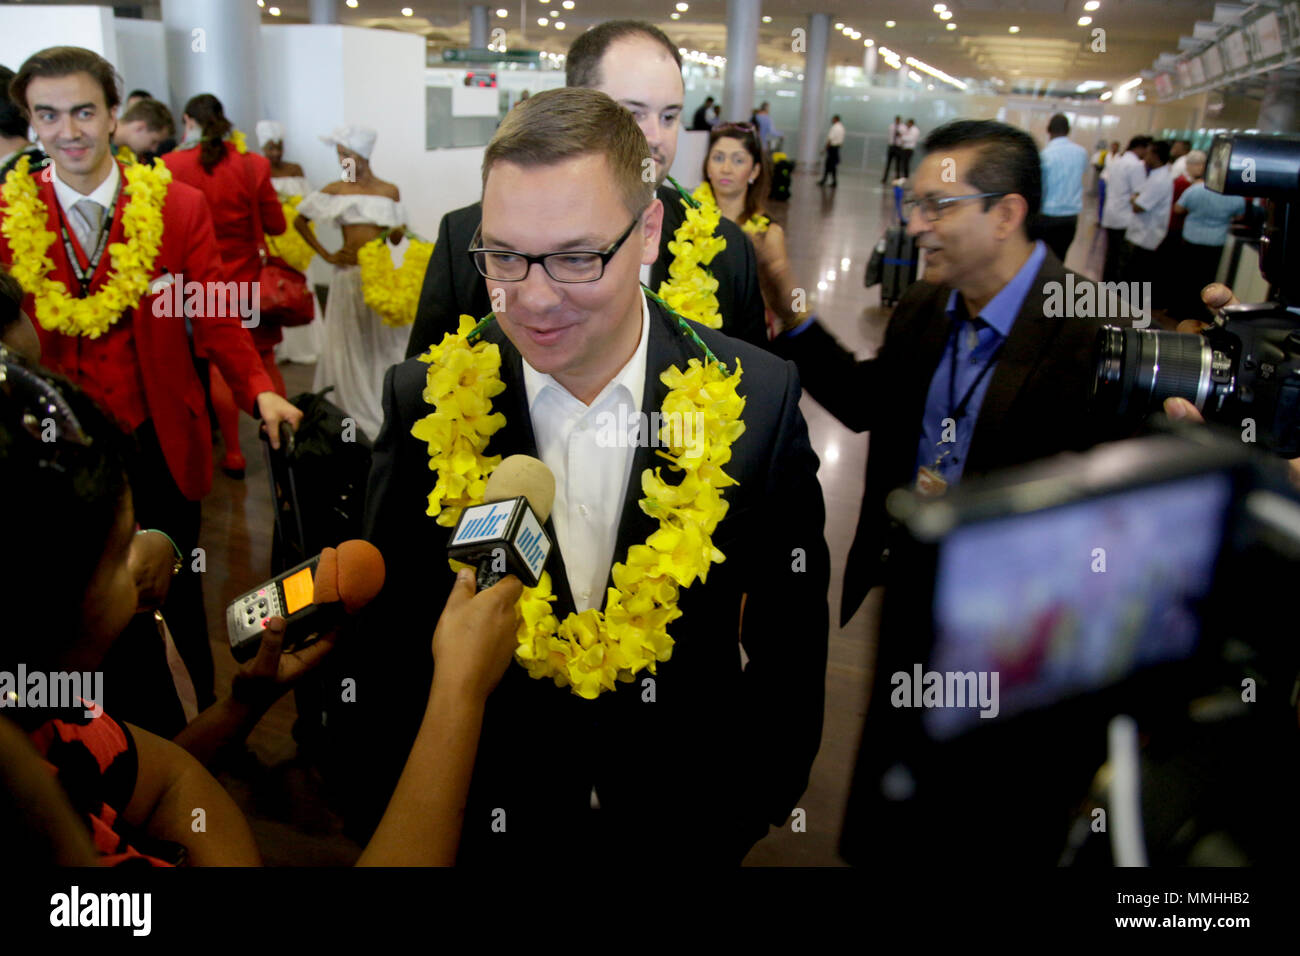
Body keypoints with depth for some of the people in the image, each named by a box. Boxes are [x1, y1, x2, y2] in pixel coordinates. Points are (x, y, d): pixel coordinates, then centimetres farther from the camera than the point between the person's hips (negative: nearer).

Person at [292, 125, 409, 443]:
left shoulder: (389, 191, 4)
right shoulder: (335, 190, 2)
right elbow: (299, 222, 10)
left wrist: (397, 232, -12)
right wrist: (325, 255, 2)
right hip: (349, 274, 0)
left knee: (386, 342, 2)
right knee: (350, 345, 3)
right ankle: (359, 418, 13)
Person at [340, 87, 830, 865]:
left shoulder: (757, 397, -17)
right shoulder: (425, 401, -15)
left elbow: (789, 636, -6)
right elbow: (383, 635, -6)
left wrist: (762, 801, -1)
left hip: (685, 825, 0)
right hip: (485, 825, 1)